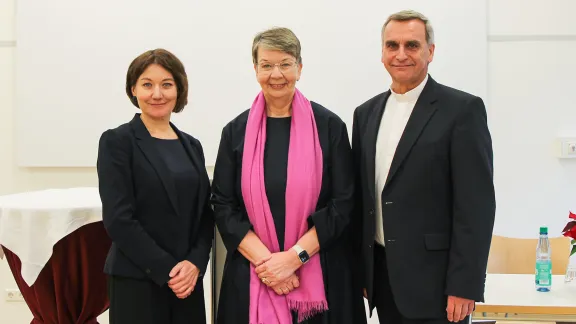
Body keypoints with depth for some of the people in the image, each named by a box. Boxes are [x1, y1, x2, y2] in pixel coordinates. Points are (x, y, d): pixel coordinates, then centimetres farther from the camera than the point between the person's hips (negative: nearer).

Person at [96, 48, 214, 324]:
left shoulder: (191, 145, 11)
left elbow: (205, 215, 8)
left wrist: (195, 263, -8)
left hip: (188, 281, 5)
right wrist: (166, 270, -14)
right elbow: (118, 218, -12)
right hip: (136, 282, -4)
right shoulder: (117, 141, -4)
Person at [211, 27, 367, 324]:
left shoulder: (329, 126, -2)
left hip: (319, 273, -1)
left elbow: (343, 203, -5)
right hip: (252, 275, 1)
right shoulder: (236, 131, 2)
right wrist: (264, 259, -12)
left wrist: (293, 256, -13)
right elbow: (222, 205, 0)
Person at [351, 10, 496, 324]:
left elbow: (476, 204, -11)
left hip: (433, 278, -5)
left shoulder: (463, 109, -7)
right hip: (380, 275, 5)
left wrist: (464, 286, -14)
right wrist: (359, 269, 11)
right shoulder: (366, 113, 10)